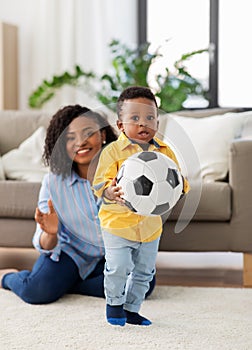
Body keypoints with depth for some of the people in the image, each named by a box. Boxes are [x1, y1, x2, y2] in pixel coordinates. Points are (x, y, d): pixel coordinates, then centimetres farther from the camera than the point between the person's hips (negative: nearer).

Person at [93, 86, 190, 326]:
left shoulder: (164, 151, 3)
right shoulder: (113, 151, -9)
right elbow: (100, 183, -11)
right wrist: (110, 192, -33)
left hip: (151, 224, 4)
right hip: (118, 222, -4)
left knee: (144, 271, 13)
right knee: (118, 268, -10)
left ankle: (131, 309, 31)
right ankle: (114, 303, 18)